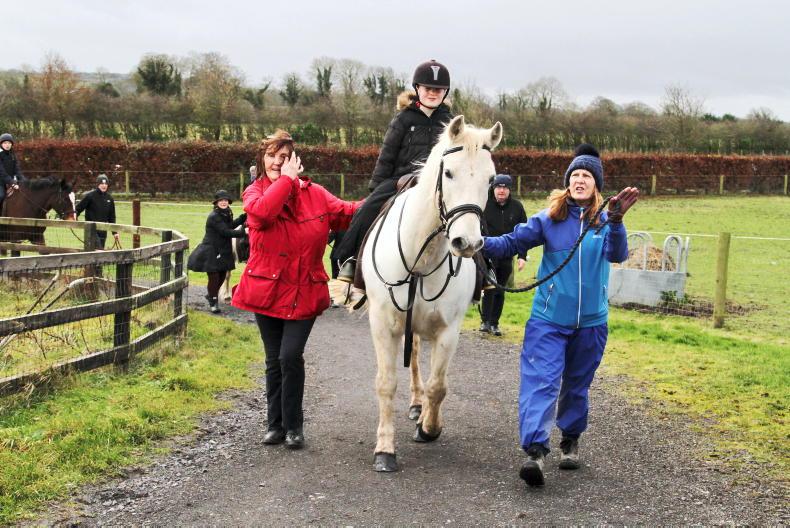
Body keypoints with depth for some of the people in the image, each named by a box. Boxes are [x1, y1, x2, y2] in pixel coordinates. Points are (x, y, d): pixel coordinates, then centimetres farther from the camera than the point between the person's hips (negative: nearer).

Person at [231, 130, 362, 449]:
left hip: (304, 292, -1)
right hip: (266, 289, 1)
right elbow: (262, 211, -24)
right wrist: (286, 179, -17)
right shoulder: (254, 192, 0)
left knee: (290, 356, -13)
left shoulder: (314, 193, 3)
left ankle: (294, 426, 3)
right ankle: (276, 424, 24)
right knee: (274, 360, 10)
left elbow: (346, 214, 5)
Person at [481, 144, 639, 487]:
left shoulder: (605, 222, -4)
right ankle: (535, 450, -21)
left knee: (576, 385, 16)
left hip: (591, 321, 2)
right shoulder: (549, 219, -4)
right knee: (541, 381, -15)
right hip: (548, 319, -1)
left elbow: (617, 255, -21)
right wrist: (482, 243, -23)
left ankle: (571, 440, 35)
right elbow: (513, 243, -6)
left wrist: (616, 221, -39)